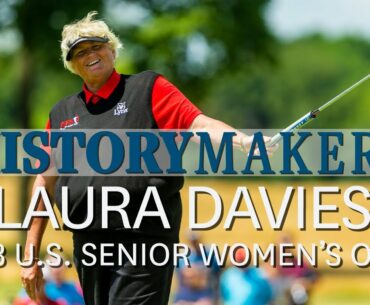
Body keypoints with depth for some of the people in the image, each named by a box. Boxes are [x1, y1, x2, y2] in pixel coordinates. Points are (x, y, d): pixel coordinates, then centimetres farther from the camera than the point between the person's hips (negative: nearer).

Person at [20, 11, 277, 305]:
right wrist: (31, 255, 17)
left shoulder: (149, 88, 4)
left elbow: (198, 125, -9)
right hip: (87, 243, 5)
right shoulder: (62, 113, 17)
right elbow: (46, 182, 19)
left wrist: (244, 141, -30)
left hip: (145, 239, -5)